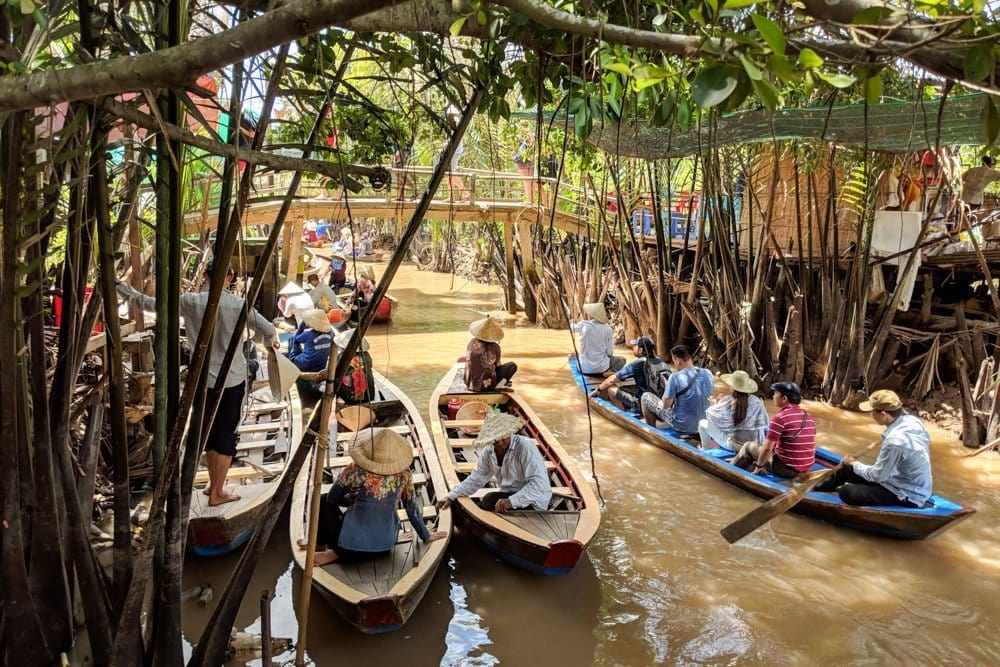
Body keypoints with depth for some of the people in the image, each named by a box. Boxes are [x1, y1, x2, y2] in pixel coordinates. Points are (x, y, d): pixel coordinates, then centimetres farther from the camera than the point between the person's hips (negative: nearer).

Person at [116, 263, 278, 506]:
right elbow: (269, 330, -3)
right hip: (232, 379, -3)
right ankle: (217, 493, 13)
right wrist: (272, 340, 21)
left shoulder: (191, 302, -9)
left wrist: (126, 291, 18)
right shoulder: (240, 305, -14)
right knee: (227, 435, 7)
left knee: (210, 432, 19)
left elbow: (152, 304, 2)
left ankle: (213, 484, 31)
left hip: (203, 379, 3)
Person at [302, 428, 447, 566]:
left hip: (351, 547, -3)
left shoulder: (353, 471, -16)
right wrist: (426, 536, 15)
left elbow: (332, 499, 2)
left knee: (324, 500, 19)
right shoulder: (404, 474, -9)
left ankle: (336, 551, 17)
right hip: (385, 548, 4)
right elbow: (412, 508, 2)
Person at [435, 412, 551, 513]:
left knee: (490, 500, -26)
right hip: (508, 496, 7)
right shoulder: (488, 451, 1)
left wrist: (511, 501, -38)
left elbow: (539, 483, -29)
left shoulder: (525, 448, -21)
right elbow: (475, 479, 9)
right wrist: (451, 496, -4)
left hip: (532, 502, -7)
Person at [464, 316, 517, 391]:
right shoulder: (494, 347, -17)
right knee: (513, 365, 11)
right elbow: (497, 364, 1)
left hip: (470, 384, 5)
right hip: (486, 386, -5)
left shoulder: (472, 343, -6)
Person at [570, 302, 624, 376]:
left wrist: (571, 322, 42)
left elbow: (573, 328, 18)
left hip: (584, 368, 1)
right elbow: (610, 352, -4)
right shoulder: (607, 328, -8)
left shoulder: (583, 325, -9)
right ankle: (609, 372, -4)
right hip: (601, 368, -1)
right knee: (622, 360, 24)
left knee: (572, 356, 32)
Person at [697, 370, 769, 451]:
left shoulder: (727, 402, -16)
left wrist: (716, 404, 18)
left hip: (733, 445, -4)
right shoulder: (756, 401, -8)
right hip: (756, 444, 4)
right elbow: (764, 423, 4)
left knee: (703, 423, 10)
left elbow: (710, 414, -2)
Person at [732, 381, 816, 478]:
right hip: (806, 468, 7)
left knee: (749, 446, 12)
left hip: (785, 468, -7)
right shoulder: (809, 417, 4)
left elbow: (767, 448, -18)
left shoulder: (779, 418, -19)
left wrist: (759, 465, -1)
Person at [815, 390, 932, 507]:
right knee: (846, 470, 16)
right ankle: (818, 487, 40)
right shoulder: (912, 419, -9)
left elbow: (877, 475, -20)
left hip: (909, 496, -9)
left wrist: (853, 464, -3)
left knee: (846, 493, -15)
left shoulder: (895, 441, -34)